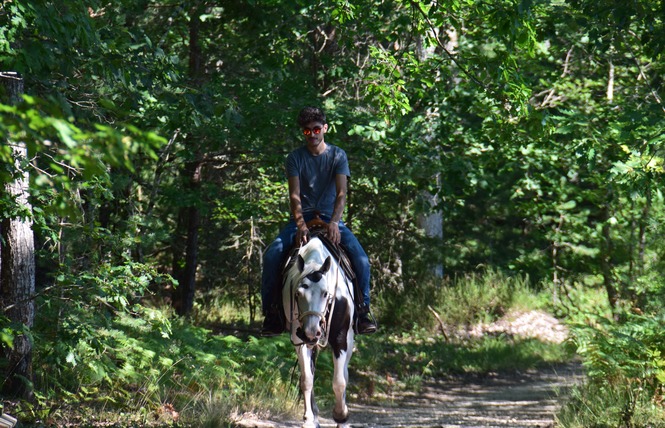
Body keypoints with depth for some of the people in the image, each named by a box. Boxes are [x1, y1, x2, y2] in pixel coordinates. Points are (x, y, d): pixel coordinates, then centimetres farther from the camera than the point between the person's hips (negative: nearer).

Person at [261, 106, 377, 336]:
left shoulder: (337, 155, 2)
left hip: (330, 217, 0)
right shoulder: (295, 158, 1)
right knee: (272, 254, -24)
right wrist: (301, 224, -26)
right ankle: (271, 311, -13)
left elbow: (341, 194, -9)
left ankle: (363, 310, -8)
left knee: (361, 258, -23)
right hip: (302, 217, 0)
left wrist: (334, 222, -26)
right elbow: (294, 195, -8)